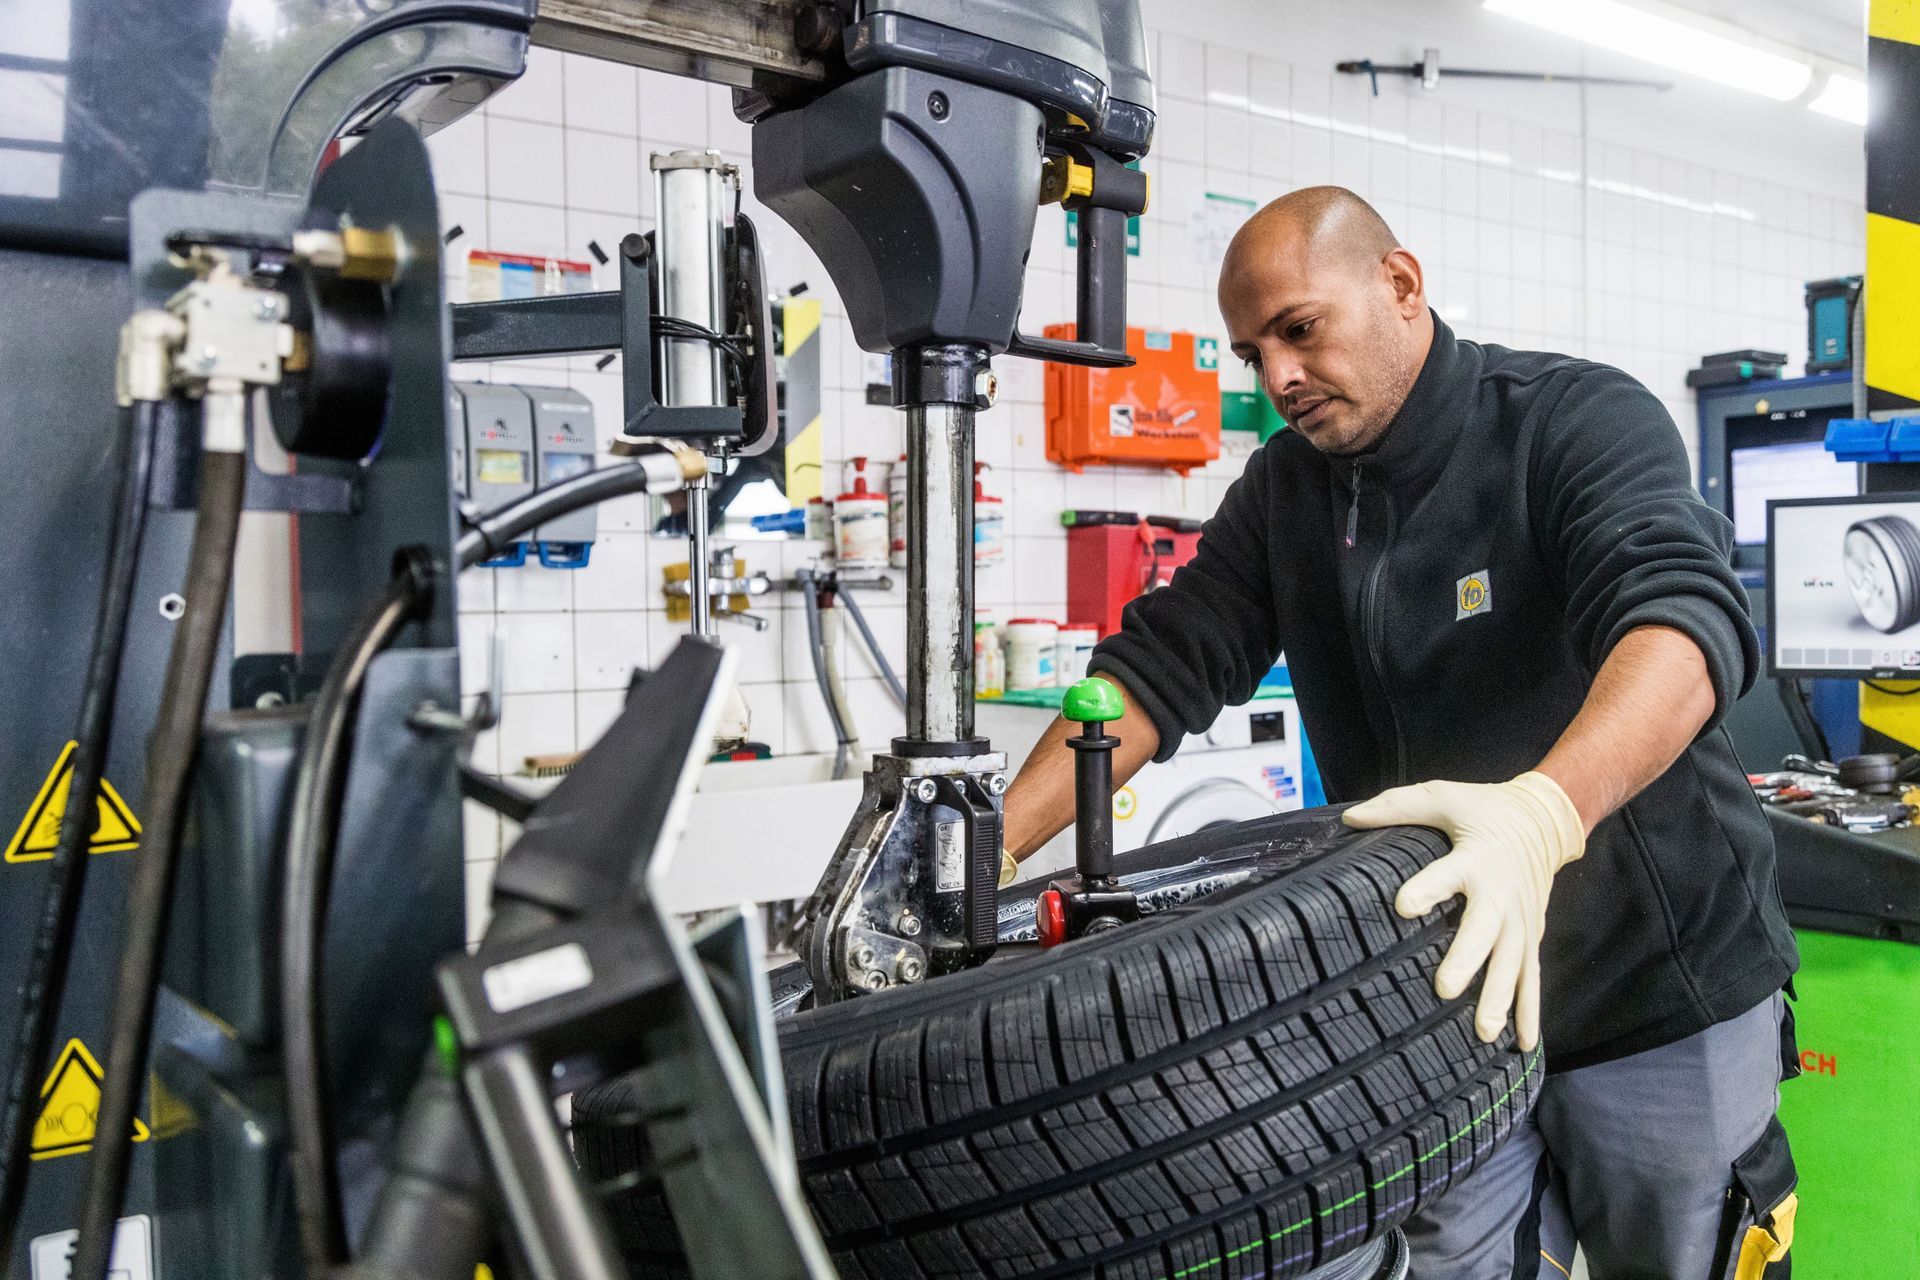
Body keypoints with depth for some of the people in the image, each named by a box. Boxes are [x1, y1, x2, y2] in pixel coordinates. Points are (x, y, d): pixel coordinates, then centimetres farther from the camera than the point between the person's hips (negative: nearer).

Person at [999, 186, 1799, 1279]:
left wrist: (1545, 812, -51)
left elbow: (1687, 615, -31)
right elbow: (1162, 665, -4)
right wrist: (984, 850, -16)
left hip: (1664, 991, -3)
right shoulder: (1283, 492, 2)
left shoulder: (1583, 419, -14)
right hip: (1454, 993, 4)